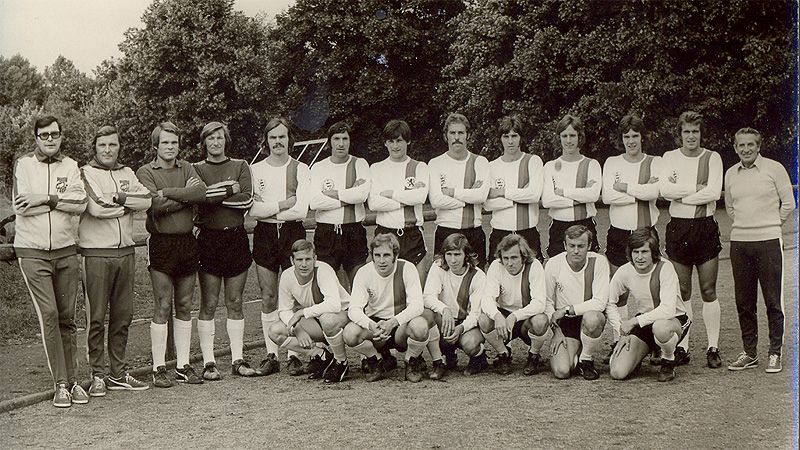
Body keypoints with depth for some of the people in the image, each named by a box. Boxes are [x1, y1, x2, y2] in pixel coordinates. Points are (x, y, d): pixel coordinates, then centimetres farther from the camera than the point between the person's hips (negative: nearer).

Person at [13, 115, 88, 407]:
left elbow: (81, 204, -5)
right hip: (32, 252, -2)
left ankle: (72, 381, 12)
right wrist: (61, 198, -7)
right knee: (48, 314, -10)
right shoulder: (23, 165, 3)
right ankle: (60, 385, -5)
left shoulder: (70, 166, 9)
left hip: (65, 251, 2)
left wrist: (45, 199, -13)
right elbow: (21, 207, -9)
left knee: (67, 317, 4)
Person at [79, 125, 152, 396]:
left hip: (125, 251, 5)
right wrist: (128, 203, -4)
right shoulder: (86, 174, 0)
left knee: (123, 315, 8)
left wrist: (117, 197, -12)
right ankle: (98, 376, 6)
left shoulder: (127, 173, 15)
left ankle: (118, 374, 16)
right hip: (95, 253, -5)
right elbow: (96, 208, -16)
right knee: (96, 317, -3)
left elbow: (147, 201, -1)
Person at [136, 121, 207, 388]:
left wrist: (167, 192, -11)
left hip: (188, 241, 4)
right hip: (161, 243, -4)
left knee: (184, 306, 8)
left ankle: (183, 366, 15)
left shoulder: (186, 168, 12)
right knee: (162, 307, -3)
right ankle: (159, 368, 4)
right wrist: (186, 194, -7)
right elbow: (157, 206, -15)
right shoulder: (145, 172, 0)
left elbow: (201, 193, -8)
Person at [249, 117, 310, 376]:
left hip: (292, 233, -1)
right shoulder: (255, 170, 7)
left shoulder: (300, 169, 4)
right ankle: (271, 356, 7)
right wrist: (283, 204, -9)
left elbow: (300, 211, -7)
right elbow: (252, 209, -4)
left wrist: (267, 209, -5)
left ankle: (294, 354, 3)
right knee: (268, 298, 2)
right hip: (264, 236, 1)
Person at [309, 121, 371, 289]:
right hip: (326, 232, 0)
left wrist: (331, 193, -7)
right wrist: (349, 197, -9)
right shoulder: (318, 168, 6)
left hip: (355, 232, 0)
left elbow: (363, 193, -12)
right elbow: (314, 202, -9)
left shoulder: (360, 164, 7)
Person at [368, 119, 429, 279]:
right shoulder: (376, 169, 9)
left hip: (412, 234, 0)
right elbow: (373, 203, -6)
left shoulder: (419, 167, 9)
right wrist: (407, 198, -8)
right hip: (384, 232, 0)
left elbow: (421, 196, -10)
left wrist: (389, 193, -5)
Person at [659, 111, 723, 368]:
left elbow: (714, 192, -9)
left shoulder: (712, 158, 5)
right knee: (682, 291, 3)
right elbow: (663, 188, -9)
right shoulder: (670, 157, 8)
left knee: (708, 290, 0)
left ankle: (713, 348, 6)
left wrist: (679, 193, -9)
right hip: (678, 228, 1)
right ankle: (682, 347, 9)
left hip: (706, 227, -1)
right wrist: (697, 188, -12)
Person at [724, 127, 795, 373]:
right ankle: (749, 353, 15)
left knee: (773, 301, -2)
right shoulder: (730, 174, 10)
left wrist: (769, 224, 9)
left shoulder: (774, 168, -1)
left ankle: (775, 353, 7)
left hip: (769, 241, -4)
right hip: (739, 242, 4)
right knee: (743, 301, 6)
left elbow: (789, 204, 3)